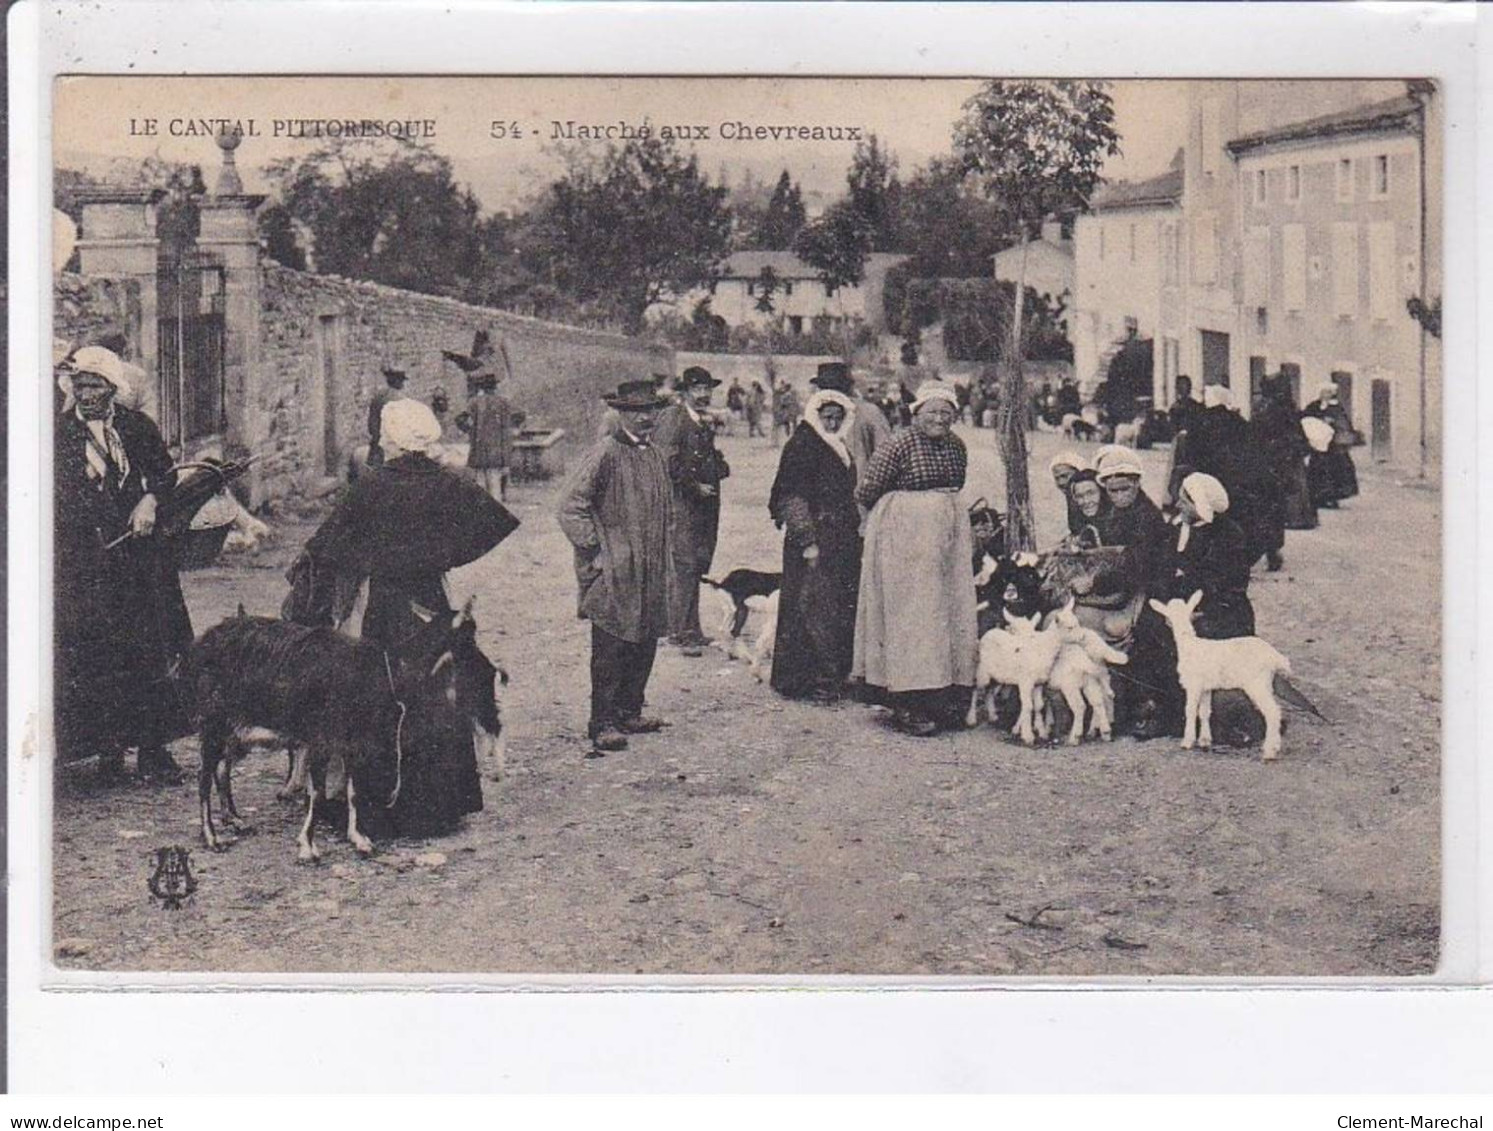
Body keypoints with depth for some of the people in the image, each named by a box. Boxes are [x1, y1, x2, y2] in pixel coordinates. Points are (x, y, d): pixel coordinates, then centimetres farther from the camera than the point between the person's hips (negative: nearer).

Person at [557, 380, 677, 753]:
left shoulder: (656, 457, 14)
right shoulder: (604, 455, -11)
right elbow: (569, 508, -14)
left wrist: (666, 564, 20)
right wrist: (594, 551, -13)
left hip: (649, 576, 8)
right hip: (613, 575, -8)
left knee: (645, 646, 11)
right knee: (610, 650, -5)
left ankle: (629, 713, 23)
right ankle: (603, 724, 1)